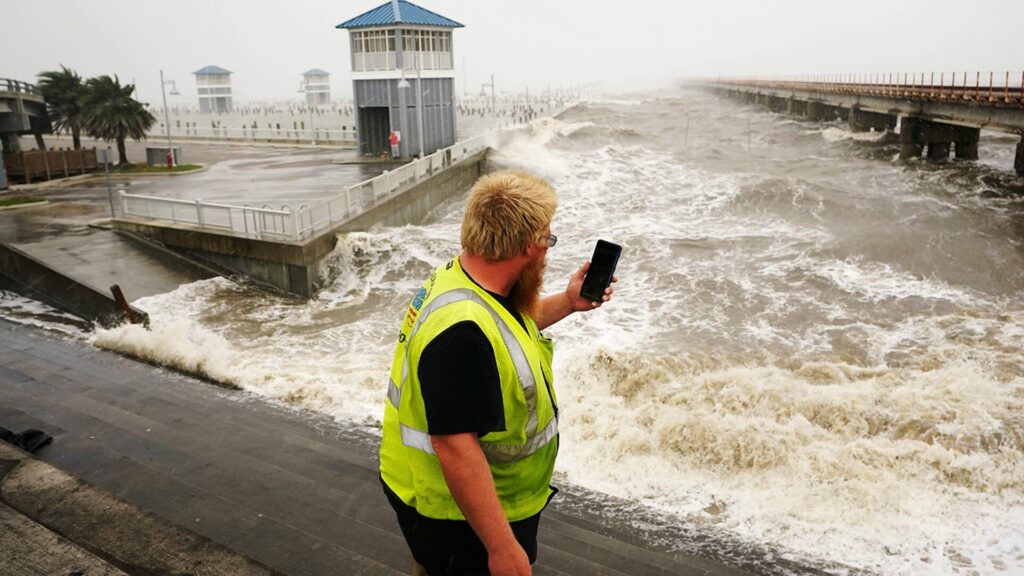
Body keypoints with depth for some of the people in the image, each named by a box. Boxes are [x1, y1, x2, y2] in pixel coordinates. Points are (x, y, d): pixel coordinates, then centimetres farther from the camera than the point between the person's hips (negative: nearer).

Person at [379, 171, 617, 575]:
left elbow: (507, 327, 18)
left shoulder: (462, 279, -3)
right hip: (461, 518, -9)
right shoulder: (461, 332, -35)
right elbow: (455, 447, -35)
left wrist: (568, 303, 12)